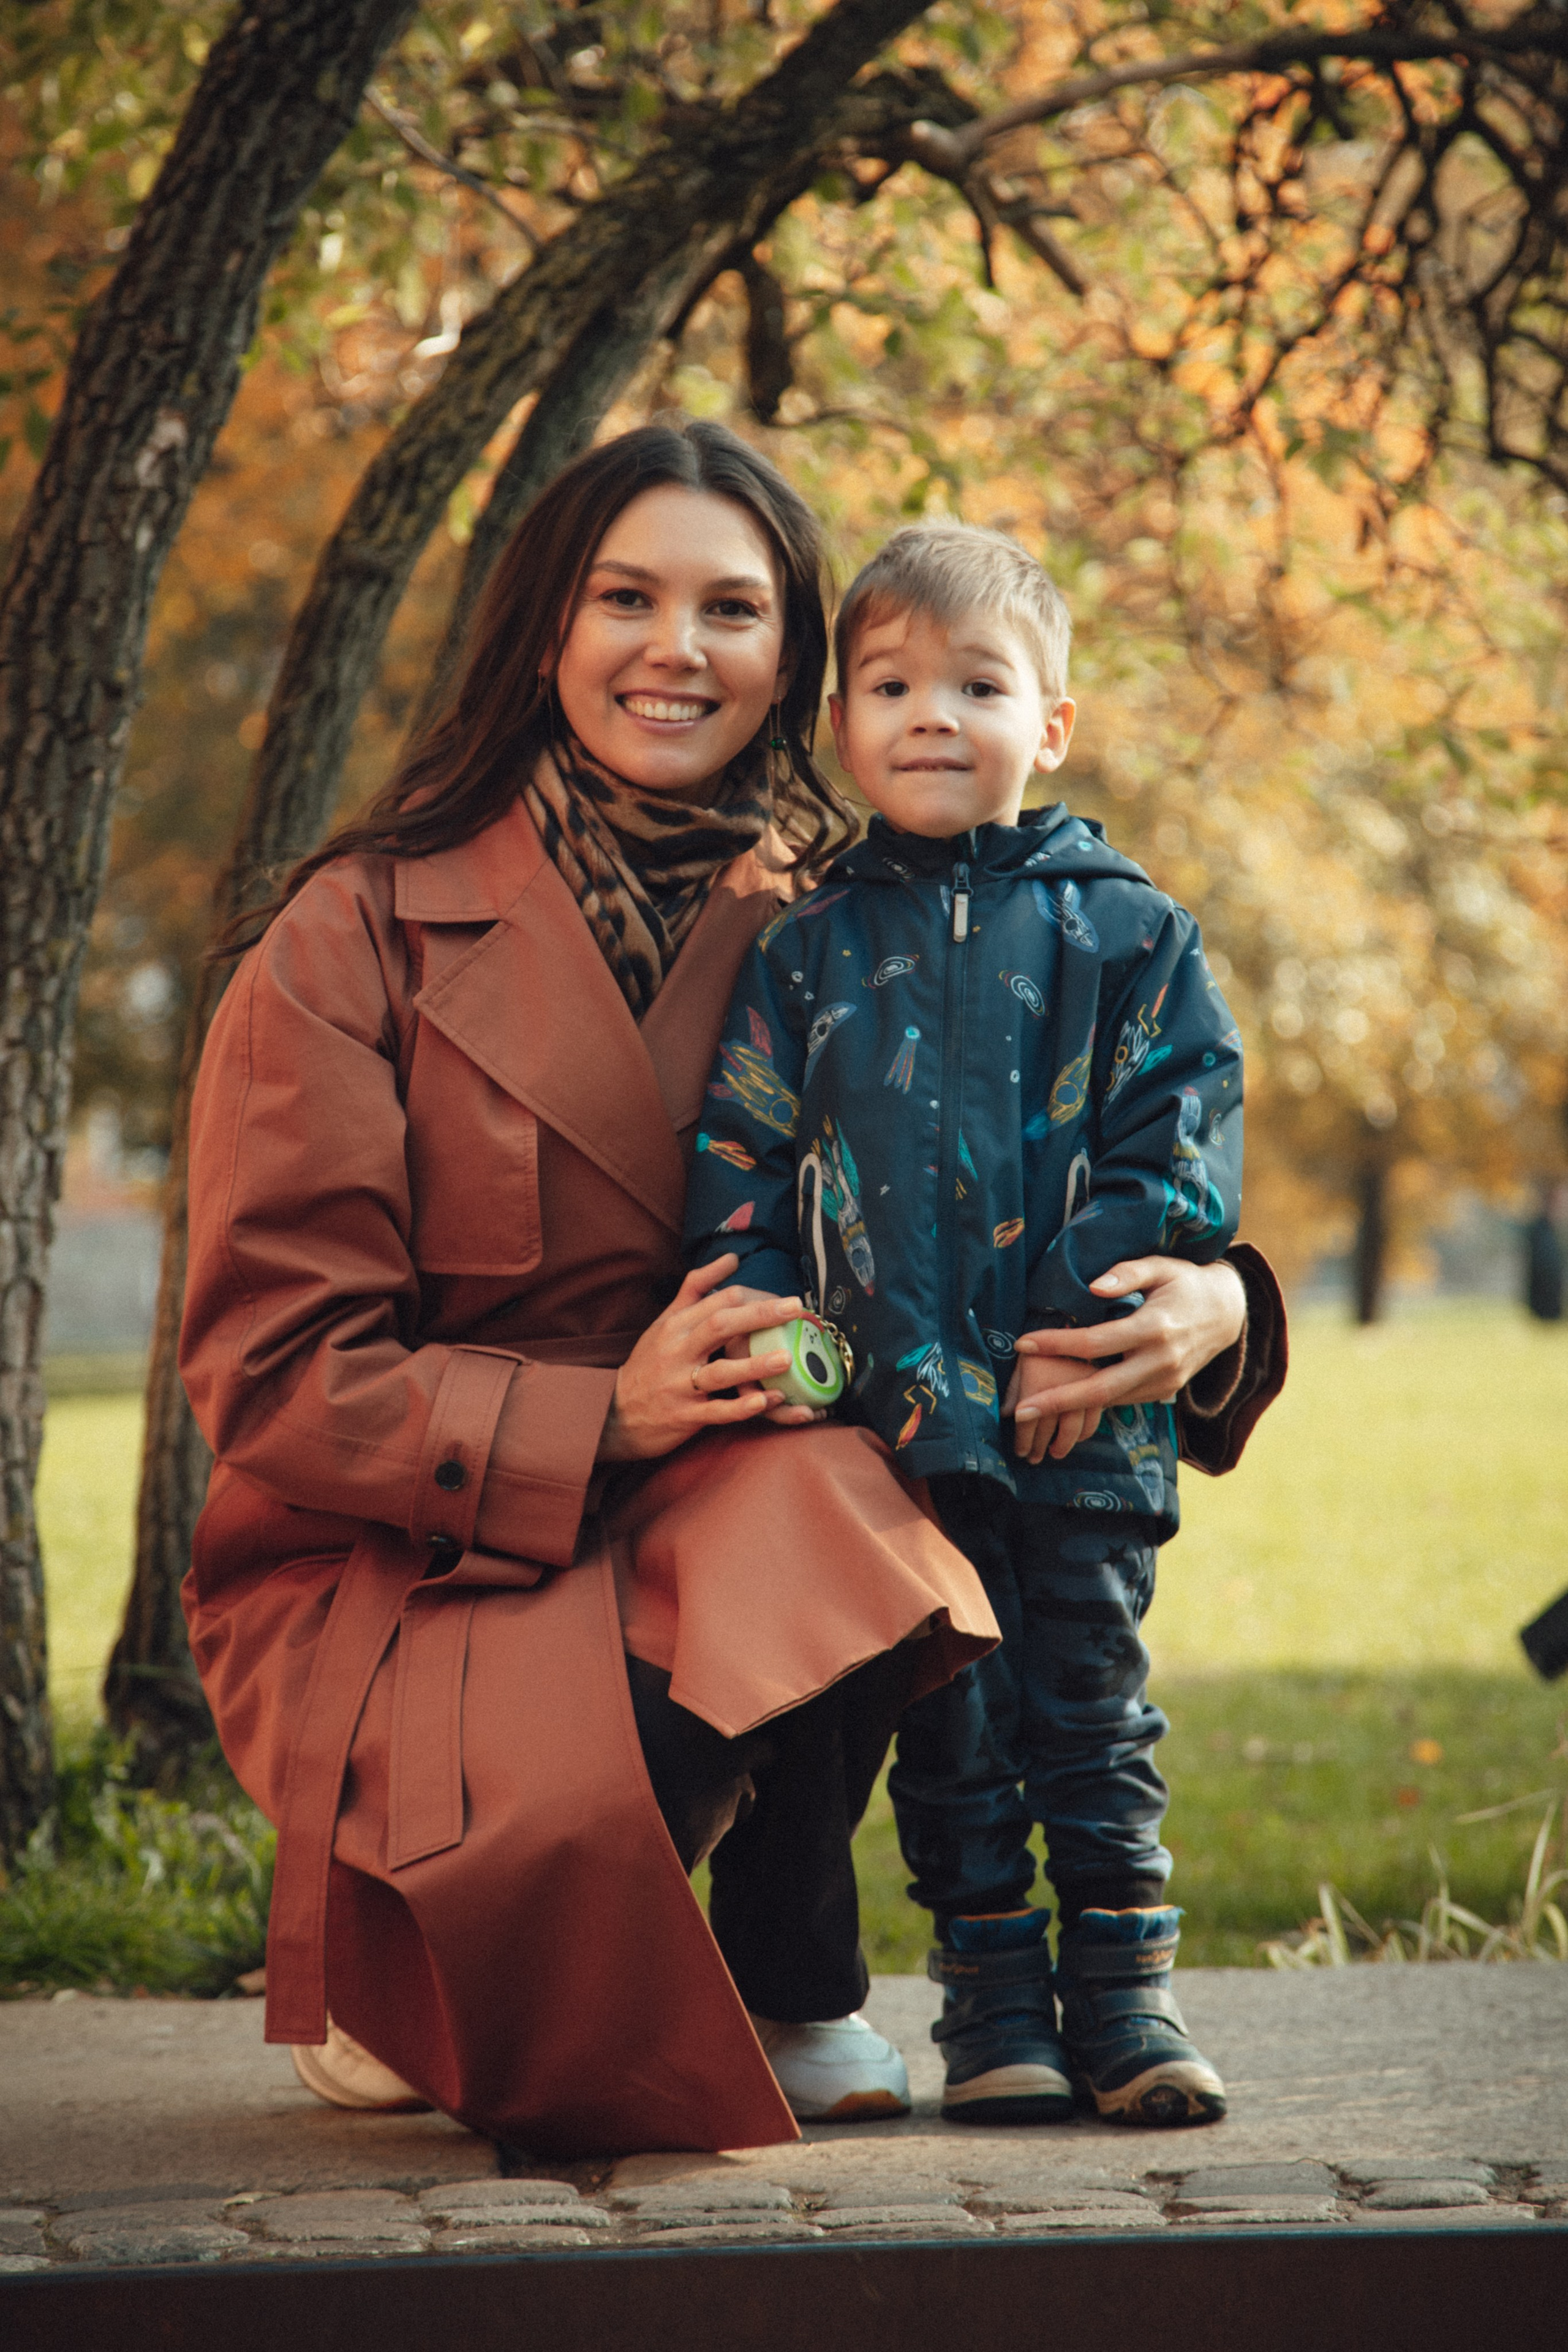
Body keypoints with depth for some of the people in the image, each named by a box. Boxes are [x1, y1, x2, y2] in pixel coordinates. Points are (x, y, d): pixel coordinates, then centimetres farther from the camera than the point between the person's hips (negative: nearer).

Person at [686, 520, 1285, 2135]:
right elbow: (737, 1174, 9)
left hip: (1088, 1415, -1)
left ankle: (1125, 1989, 14)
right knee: (946, 1725, 5)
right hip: (891, 1426, 1)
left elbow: (1183, 1155, 0)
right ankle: (992, 1999, 15)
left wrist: (1094, 1333, -9)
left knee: (1095, 1702, 4)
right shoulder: (804, 954, 8)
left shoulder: (1129, 936, 5)